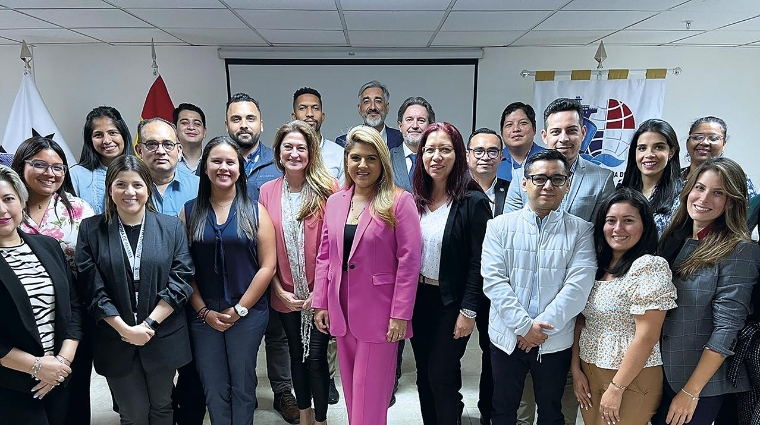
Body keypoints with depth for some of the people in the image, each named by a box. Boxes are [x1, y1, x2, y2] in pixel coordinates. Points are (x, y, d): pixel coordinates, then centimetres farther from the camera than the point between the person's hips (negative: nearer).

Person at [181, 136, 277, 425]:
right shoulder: (189, 212, 3)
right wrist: (204, 311, -6)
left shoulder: (255, 212, -1)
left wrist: (240, 309, -8)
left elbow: (267, 266, -5)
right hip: (203, 315, 1)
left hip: (248, 313, -1)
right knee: (213, 388, 12)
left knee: (242, 385, 11)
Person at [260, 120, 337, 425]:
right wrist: (280, 290, -3)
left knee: (315, 357, 3)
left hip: (320, 293, -3)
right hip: (286, 294, 4)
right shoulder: (267, 192, 1)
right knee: (296, 354, 18)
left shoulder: (328, 188, -9)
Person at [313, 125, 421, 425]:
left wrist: (400, 315, -13)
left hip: (379, 313, -5)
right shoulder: (334, 202, 8)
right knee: (351, 391, 16)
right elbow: (324, 257, 10)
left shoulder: (399, 202, -9)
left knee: (370, 395, 4)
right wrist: (320, 303, 6)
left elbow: (408, 262, -11)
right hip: (342, 311, 5)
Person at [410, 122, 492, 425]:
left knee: (442, 376, 2)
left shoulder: (473, 202, -12)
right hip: (418, 297, 5)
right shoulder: (415, 200, 3)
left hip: (451, 302, -5)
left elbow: (478, 262, -13)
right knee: (424, 374, 15)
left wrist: (468, 311, -14)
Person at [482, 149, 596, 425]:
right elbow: (493, 280, -9)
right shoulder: (500, 226, -1)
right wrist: (524, 325, -17)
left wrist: (542, 327, -17)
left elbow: (578, 287, -12)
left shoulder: (581, 231, -3)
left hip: (556, 342, 0)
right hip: (506, 337, 1)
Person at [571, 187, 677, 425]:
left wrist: (616, 388, -17)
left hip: (631, 378, -6)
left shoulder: (650, 267, -17)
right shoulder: (597, 266, 4)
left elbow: (646, 338, -20)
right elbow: (581, 319, 7)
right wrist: (576, 369, 3)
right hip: (588, 373, 6)